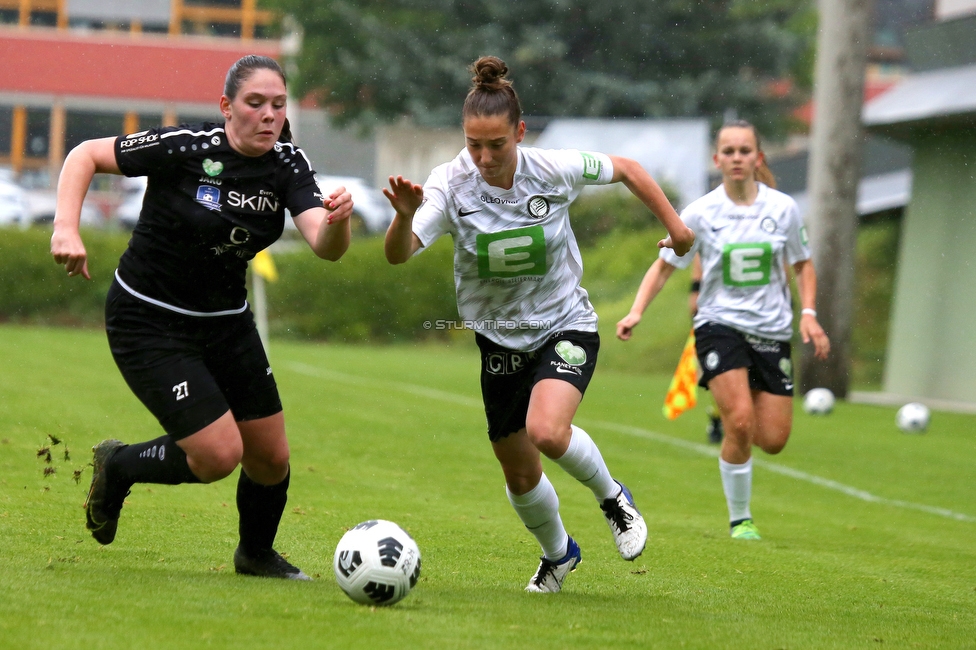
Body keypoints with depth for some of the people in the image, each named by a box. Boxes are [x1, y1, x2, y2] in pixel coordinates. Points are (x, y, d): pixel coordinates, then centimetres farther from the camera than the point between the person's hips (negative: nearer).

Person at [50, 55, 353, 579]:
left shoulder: (288, 164, -6)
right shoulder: (185, 148, -20)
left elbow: (325, 246, -19)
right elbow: (85, 155, -12)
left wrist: (337, 220, -42)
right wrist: (66, 228, -26)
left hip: (225, 321, 6)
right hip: (148, 323, -6)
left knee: (271, 458, 7)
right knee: (220, 454, -16)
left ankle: (257, 554, 37)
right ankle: (118, 466, 13)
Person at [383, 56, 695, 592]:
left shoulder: (554, 170, -18)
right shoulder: (451, 185, -20)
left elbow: (625, 170, 1)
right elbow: (398, 253, -33)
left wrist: (673, 224, 6)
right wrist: (405, 215, -53)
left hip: (566, 326, -2)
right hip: (499, 340, 2)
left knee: (547, 431, -29)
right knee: (519, 474, 10)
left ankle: (612, 497, 2)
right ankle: (557, 553, 41)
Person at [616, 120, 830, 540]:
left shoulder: (783, 208, 0)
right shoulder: (701, 213, -5)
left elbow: (802, 265, 13)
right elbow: (664, 266, 3)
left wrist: (808, 314, -2)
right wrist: (637, 311, -11)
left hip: (772, 330, 3)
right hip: (720, 326, -2)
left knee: (773, 441, -3)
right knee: (740, 422, -22)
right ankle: (739, 519, -4)